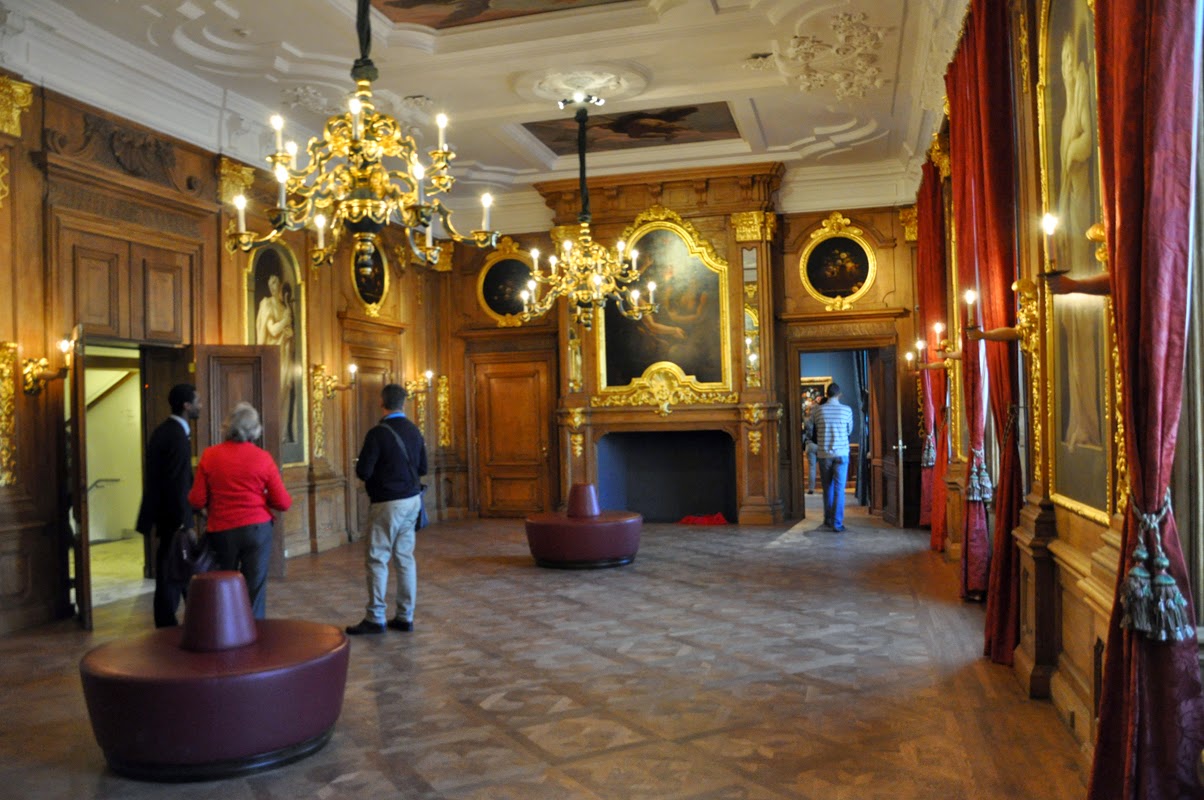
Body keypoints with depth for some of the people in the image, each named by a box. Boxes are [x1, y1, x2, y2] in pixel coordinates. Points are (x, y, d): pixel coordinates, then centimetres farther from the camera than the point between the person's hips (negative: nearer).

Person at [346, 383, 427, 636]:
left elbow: (363, 472, -15)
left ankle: (375, 619, 4)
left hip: (387, 503, -7)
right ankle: (405, 617, 15)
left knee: (377, 559, 1)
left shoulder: (378, 433, -15)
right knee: (405, 557, 10)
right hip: (411, 500, 7)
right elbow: (422, 468, 11)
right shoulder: (414, 431, 5)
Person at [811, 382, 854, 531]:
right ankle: (837, 523, -3)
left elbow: (812, 430, 7)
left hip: (824, 454, 1)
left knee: (827, 487, 14)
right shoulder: (846, 410, -1)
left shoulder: (818, 410, -2)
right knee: (839, 489, 0)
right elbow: (849, 431, 12)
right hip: (841, 453, -1)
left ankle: (828, 519, 21)